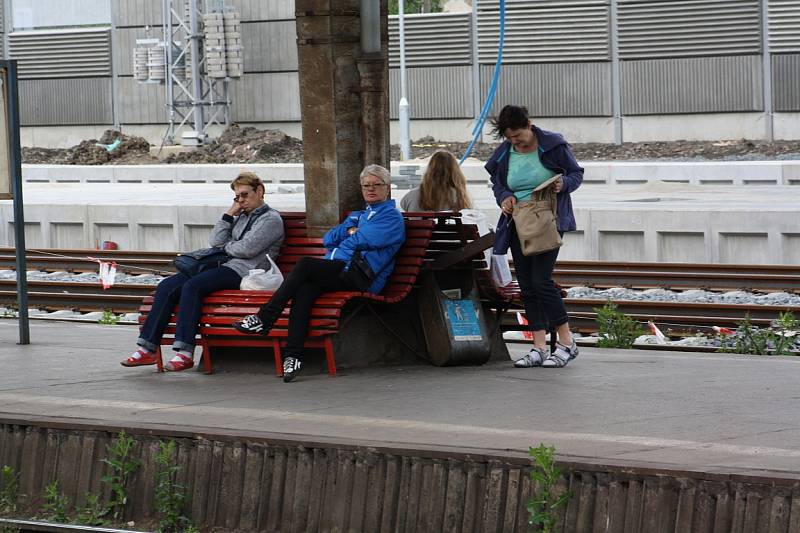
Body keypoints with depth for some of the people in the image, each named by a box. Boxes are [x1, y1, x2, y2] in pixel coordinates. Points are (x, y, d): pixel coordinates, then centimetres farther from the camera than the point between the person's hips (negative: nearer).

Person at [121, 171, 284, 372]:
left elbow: (247, 249, -10)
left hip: (242, 271, -9)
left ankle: (185, 353, -36)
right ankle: (148, 349, -16)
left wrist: (225, 246, 7)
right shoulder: (240, 217, 28)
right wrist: (228, 215, 10)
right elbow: (215, 241, 16)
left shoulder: (271, 219, 3)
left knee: (192, 286, -32)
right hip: (223, 265, 9)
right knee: (166, 286, -10)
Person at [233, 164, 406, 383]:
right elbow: (328, 239, 22)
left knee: (305, 264, -26)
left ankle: (264, 320, -25)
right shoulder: (357, 216, 34)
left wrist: (347, 237, 13)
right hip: (337, 272, 7)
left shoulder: (392, 217, 8)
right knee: (305, 289, -27)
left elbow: (362, 240, -6)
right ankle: (293, 356, -38)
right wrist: (348, 231, 6)